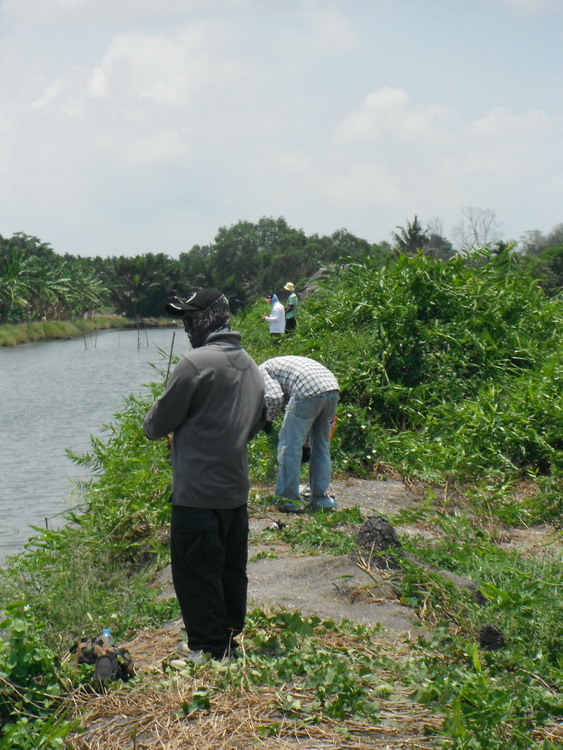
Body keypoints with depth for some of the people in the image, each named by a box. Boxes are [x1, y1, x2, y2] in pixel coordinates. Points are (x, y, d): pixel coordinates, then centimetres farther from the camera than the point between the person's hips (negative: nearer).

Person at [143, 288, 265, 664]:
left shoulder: (196, 362, -17)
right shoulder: (251, 366, 10)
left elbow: (158, 424, -12)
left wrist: (153, 425, 10)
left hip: (199, 494, -8)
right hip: (237, 490, 9)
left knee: (195, 572, 2)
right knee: (232, 569, 18)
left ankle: (207, 651, 8)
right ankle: (230, 637, 29)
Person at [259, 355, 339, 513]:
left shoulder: (262, 370, 15)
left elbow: (275, 397, -4)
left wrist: (268, 419, 15)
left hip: (308, 392, -8)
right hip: (333, 389, 8)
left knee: (290, 446, 4)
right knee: (321, 445, 19)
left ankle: (288, 500, 7)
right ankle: (321, 499, 23)